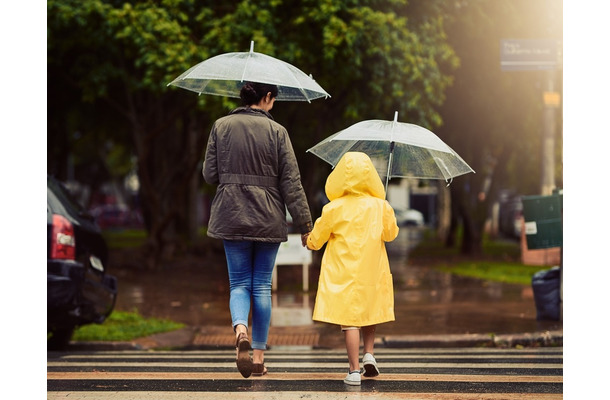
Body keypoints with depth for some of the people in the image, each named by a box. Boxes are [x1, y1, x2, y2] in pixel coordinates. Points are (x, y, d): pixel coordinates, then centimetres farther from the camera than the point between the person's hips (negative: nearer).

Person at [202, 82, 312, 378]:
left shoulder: (221, 126, 0)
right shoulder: (276, 131, -5)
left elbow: (209, 174, 2)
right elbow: (291, 182, -6)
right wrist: (304, 224, -1)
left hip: (232, 216, 1)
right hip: (268, 220, -1)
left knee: (239, 283, 9)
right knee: (262, 285, 9)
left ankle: (239, 328, -22)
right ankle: (258, 356, 11)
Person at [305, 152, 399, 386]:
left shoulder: (334, 209, -9)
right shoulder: (380, 207, -4)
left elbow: (316, 239, 1)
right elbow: (391, 234, 11)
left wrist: (310, 242, 24)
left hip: (343, 274, -2)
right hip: (372, 271, 3)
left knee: (349, 319, -3)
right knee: (369, 313, 22)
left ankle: (354, 369, -8)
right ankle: (369, 353, 7)